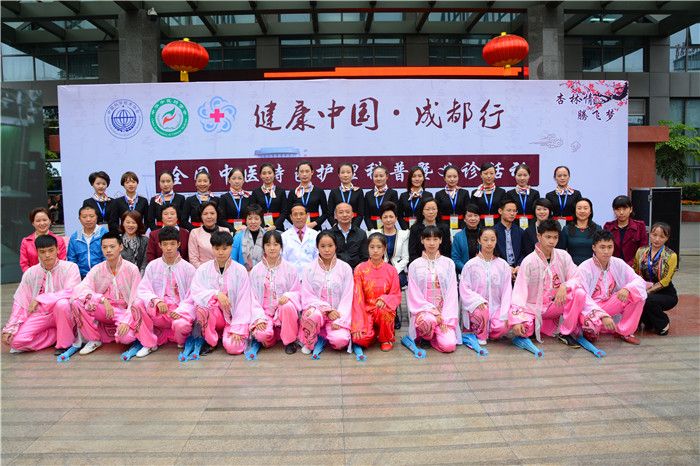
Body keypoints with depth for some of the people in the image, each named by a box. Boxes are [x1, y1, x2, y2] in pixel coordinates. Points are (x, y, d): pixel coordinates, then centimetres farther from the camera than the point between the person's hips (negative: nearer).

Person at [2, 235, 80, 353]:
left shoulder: (70, 267, -9)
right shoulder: (30, 273, 3)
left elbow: (71, 292, -24)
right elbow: (20, 302, 5)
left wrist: (40, 299, -23)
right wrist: (10, 329, -4)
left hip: (63, 313, -3)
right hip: (39, 315, 3)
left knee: (62, 303, -37)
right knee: (16, 340, -20)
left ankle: (65, 343, -15)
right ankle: (61, 334, -2)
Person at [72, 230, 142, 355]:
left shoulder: (132, 269, -6)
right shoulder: (97, 270, 1)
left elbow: (135, 300, -9)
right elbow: (79, 290, -15)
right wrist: (103, 299, -29)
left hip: (124, 312, -3)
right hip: (103, 311, 3)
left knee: (126, 337, -33)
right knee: (77, 302, -24)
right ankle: (94, 339, -5)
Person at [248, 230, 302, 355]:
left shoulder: (289, 268, 1)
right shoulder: (256, 270, 4)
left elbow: (298, 292, 2)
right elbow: (253, 297, 4)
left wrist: (288, 295, -22)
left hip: (284, 307, 0)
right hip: (264, 311, 0)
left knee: (288, 306, -36)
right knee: (262, 334, -31)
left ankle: (289, 341, -12)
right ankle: (271, 337, 9)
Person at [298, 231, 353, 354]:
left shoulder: (345, 268, 2)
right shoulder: (309, 269, 2)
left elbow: (347, 298, -2)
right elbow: (307, 297, -2)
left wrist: (339, 321, -13)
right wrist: (327, 309, -15)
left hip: (337, 315, 0)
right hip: (316, 308, 0)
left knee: (341, 340, -27)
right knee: (314, 314, -37)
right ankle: (309, 343, -6)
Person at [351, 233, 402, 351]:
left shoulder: (391, 270, 0)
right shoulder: (360, 269, -3)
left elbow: (396, 296, 2)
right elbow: (357, 298, -6)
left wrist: (384, 299, -22)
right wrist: (358, 325, -15)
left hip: (384, 309, 1)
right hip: (366, 310, 0)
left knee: (383, 310, -36)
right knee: (360, 338, -27)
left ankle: (386, 339, -6)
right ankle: (373, 332, 10)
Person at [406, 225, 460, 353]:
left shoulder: (448, 263, 6)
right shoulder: (415, 265, 3)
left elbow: (452, 292, 1)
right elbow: (414, 295, -2)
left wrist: (445, 317, -10)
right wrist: (434, 312, -13)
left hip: (444, 311, 1)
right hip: (423, 310, -1)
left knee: (449, 345, -22)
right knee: (428, 320, -37)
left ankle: (435, 335, 12)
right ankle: (427, 335, -2)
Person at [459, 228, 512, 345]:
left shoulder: (503, 265, 5)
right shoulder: (471, 265, -1)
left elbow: (507, 291, 1)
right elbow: (464, 289, -5)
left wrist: (504, 315, -10)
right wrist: (477, 301, -23)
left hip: (496, 306, 2)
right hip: (476, 306, -2)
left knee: (503, 327, -25)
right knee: (482, 312, -35)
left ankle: (488, 332, 11)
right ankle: (480, 335, -2)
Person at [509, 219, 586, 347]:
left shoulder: (563, 256, -2)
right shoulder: (529, 261, -12)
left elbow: (576, 279, -6)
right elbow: (519, 291, -17)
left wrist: (565, 286, -30)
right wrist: (517, 320, -28)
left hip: (556, 304, 3)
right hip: (534, 308, -3)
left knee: (579, 293, -25)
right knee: (522, 330, -30)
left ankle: (565, 333, -9)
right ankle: (540, 325, 6)